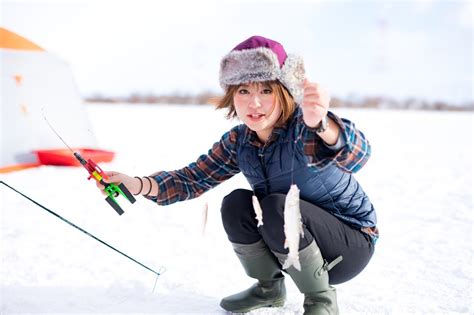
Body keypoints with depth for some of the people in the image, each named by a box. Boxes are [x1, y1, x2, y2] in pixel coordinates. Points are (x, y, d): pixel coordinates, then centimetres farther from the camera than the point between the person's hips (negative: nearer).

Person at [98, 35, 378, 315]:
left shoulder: (304, 125, -27)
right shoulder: (237, 142, -7)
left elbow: (356, 155, -48)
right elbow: (193, 179, -4)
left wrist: (321, 124, -71)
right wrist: (136, 184, -21)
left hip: (351, 241, -5)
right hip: (291, 243, 6)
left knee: (276, 208, -30)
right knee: (235, 203, -17)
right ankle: (269, 288, 6)